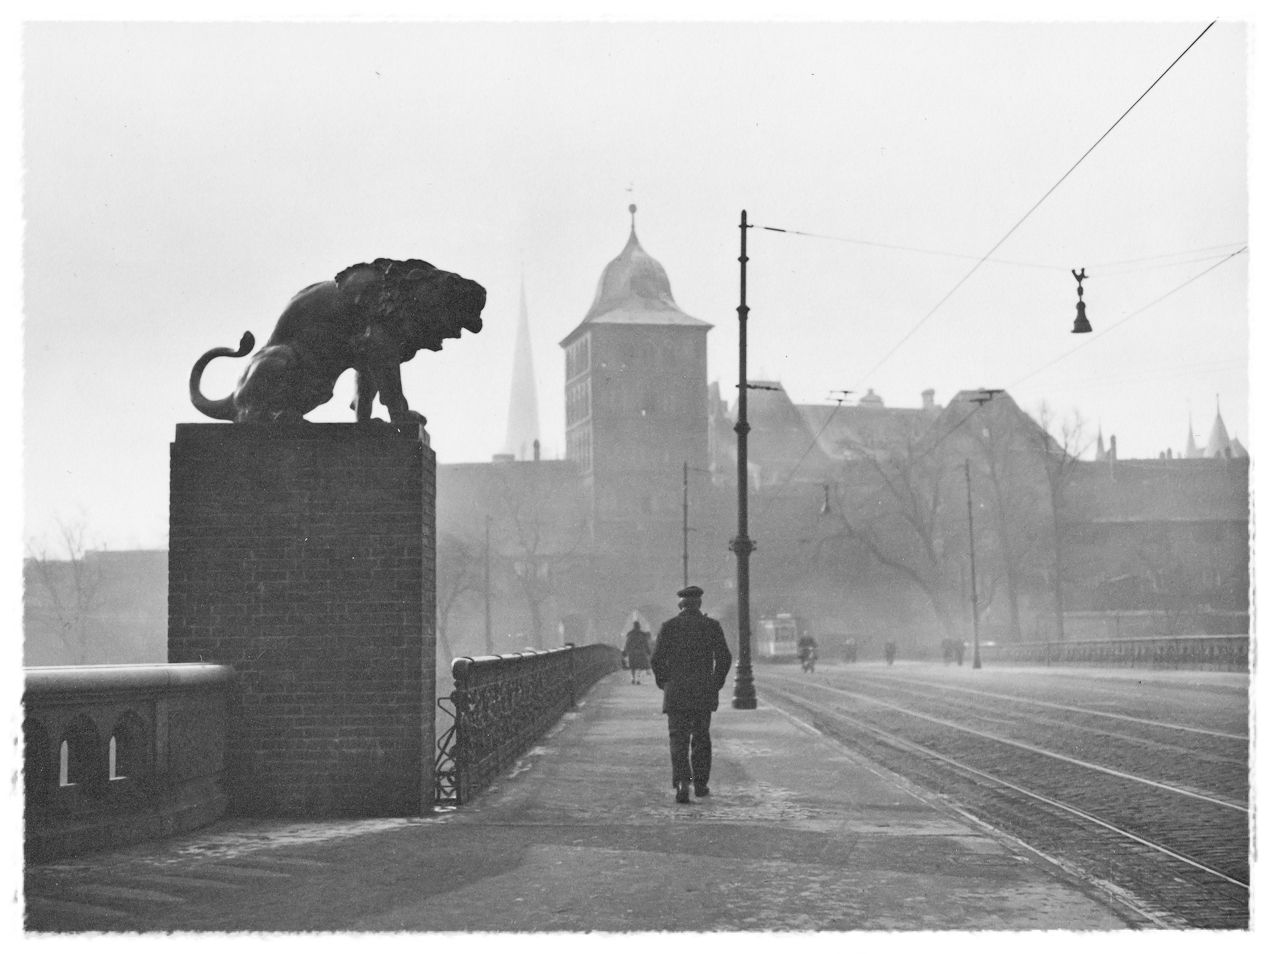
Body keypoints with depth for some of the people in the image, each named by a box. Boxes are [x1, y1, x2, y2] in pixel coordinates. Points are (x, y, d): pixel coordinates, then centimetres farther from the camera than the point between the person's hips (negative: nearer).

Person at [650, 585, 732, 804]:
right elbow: (724, 657, -3)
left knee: (678, 739, -1)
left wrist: (664, 683, 10)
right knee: (701, 737, 15)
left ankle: (682, 783, -20)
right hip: (704, 693, 1)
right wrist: (717, 683, 9)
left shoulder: (668, 626, -2)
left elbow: (656, 660, -5)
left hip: (676, 693, -1)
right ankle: (700, 785, 20)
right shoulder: (712, 626, 0)